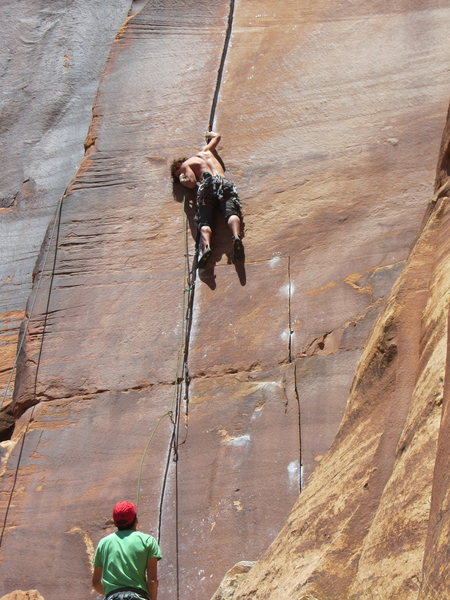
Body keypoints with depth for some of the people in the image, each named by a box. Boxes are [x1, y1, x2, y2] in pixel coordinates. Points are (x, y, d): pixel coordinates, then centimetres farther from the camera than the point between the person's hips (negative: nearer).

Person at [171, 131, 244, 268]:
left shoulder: (185, 165, 21)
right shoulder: (206, 150, 37)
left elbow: (192, 182, 4)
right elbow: (217, 136, 54)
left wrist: (182, 180, 24)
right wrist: (210, 134, 75)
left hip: (207, 185, -3)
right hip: (224, 183, 3)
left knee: (204, 221, -12)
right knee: (231, 212, -19)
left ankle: (206, 246, -42)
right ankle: (236, 236, -50)